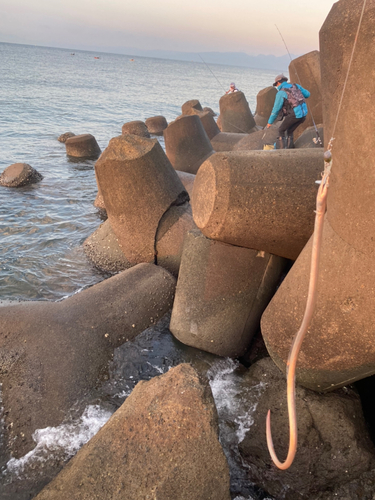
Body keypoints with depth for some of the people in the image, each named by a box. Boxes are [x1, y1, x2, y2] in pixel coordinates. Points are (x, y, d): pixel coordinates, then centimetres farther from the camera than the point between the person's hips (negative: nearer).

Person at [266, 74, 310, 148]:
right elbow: (307, 94, 19)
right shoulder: (295, 86, 12)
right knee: (289, 131, 22)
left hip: (294, 114, -7)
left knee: (281, 130, 11)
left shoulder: (281, 93, -7)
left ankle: (281, 149, 7)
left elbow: (276, 109, -4)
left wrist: (270, 122, 6)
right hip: (304, 113, 7)